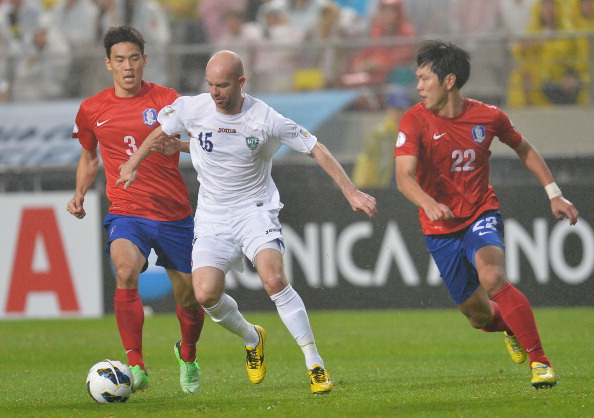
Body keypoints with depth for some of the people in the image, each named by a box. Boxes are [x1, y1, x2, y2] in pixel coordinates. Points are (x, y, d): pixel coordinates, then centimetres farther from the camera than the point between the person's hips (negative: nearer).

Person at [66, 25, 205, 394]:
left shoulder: (167, 101, -3)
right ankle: (136, 366, -29)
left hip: (175, 215, 0)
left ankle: (188, 356, 42)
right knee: (126, 271, -31)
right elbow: (89, 156, 21)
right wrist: (80, 195, 6)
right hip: (126, 212, 0)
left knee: (189, 299, 9)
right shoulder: (92, 110, 5)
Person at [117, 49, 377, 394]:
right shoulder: (191, 110, -8)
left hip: (256, 209, -3)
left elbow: (315, 148, -7)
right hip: (212, 216, 3)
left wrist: (351, 192, -9)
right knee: (206, 294, -15)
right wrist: (134, 165, 23)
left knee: (274, 280, -26)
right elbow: (160, 132, 14)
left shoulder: (265, 119, -16)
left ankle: (316, 365, -16)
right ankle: (251, 337, 19)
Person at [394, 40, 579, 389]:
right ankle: (511, 327, 47)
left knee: (492, 277, -31)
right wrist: (428, 203, -46)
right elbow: (404, 176, -25)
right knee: (479, 315, 9)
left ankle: (540, 361, -23)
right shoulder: (415, 121, -12)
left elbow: (524, 149, 13)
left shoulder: (488, 117, -6)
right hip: (440, 229, 1)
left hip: (481, 216, -1)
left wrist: (555, 194, 9)